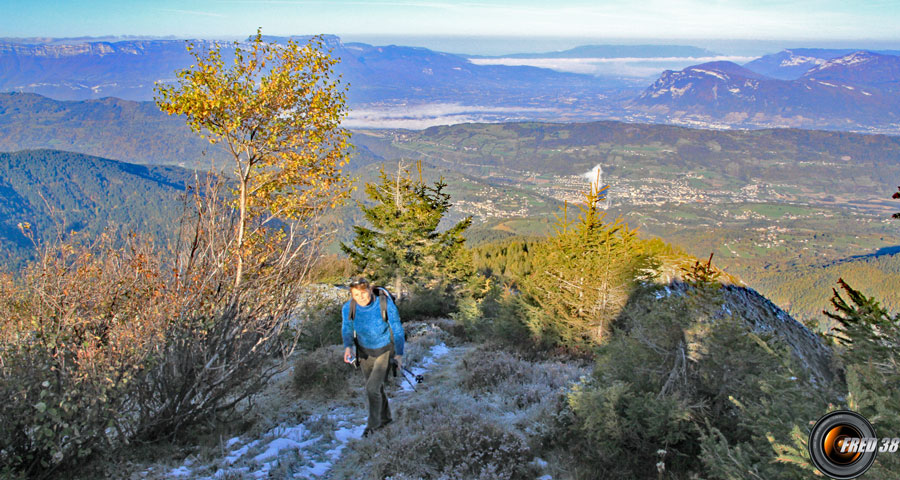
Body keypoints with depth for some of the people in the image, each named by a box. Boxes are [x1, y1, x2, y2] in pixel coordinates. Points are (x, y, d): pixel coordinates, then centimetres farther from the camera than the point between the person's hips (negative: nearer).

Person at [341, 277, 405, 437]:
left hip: (385, 351, -4)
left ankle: (373, 423, 13)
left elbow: (397, 329, -14)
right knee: (375, 388, 18)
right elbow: (347, 329, -2)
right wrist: (348, 346, -21)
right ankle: (385, 418, 43)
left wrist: (399, 354, -17)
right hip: (365, 352, 4)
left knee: (372, 388, -12)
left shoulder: (385, 304, -26)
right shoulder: (348, 308, -18)